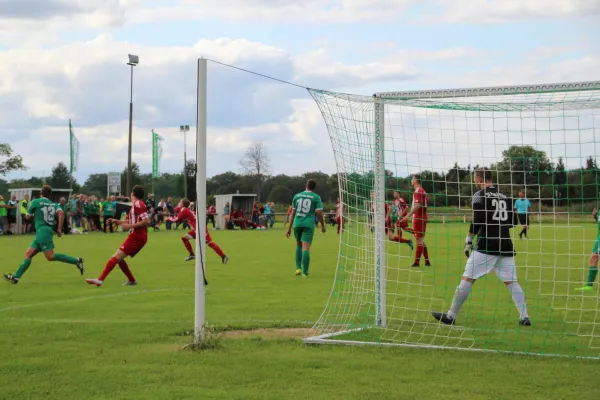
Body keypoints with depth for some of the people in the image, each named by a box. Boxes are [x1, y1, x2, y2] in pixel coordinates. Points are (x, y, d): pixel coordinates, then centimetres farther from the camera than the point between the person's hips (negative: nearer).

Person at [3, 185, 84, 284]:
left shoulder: (36, 202, 2)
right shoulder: (54, 204, 15)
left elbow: (28, 217, 9)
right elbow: (61, 213, -5)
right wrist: (59, 228, -3)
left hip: (42, 231, -8)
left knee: (50, 256, -15)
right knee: (28, 254, 9)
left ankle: (76, 261, -20)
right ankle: (16, 277, 5)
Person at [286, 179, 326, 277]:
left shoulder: (297, 196, 12)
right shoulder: (316, 197, 2)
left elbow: (293, 213, 12)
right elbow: (319, 213, -5)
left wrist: (289, 228, 14)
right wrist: (323, 225, 9)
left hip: (297, 224, 3)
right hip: (308, 224, -3)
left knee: (298, 245, 21)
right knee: (306, 248, -5)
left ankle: (298, 268, 14)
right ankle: (305, 272, -9)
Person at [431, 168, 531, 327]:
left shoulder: (480, 195, -2)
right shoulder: (505, 197, 15)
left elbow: (477, 219, -13)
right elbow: (513, 222, 16)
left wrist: (469, 239, -6)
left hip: (486, 244, -5)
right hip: (505, 245, 5)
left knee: (467, 279, -1)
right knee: (511, 282, 6)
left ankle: (451, 316, 1)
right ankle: (524, 317, -3)